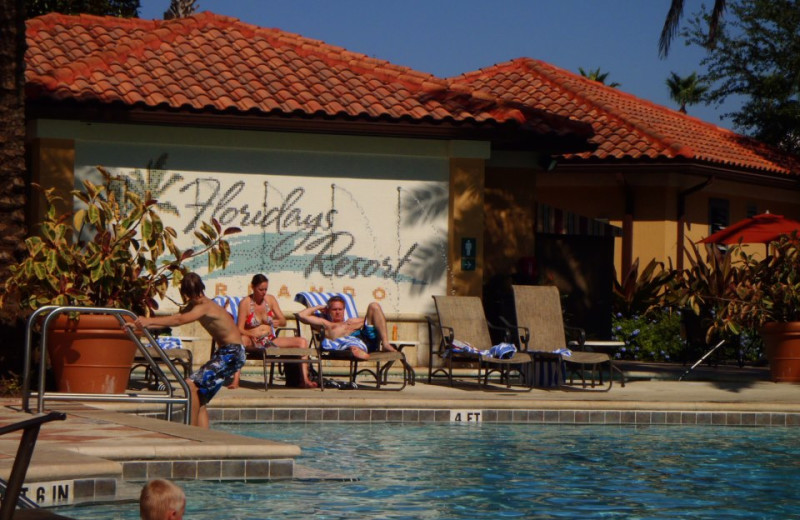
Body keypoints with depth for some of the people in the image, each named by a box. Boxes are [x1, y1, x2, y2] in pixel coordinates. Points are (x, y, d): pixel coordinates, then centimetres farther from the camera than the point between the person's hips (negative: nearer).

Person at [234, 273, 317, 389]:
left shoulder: (270, 299, 10)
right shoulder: (245, 302, -5)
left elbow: (284, 322, 11)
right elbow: (240, 329, -10)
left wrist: (276, 322, -14)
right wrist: (251, 335, -31)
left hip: (271, 340, 5)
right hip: (253, 343, -5)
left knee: (302, 341, -12)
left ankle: (304, 380, -20)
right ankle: (236, 380, -47)